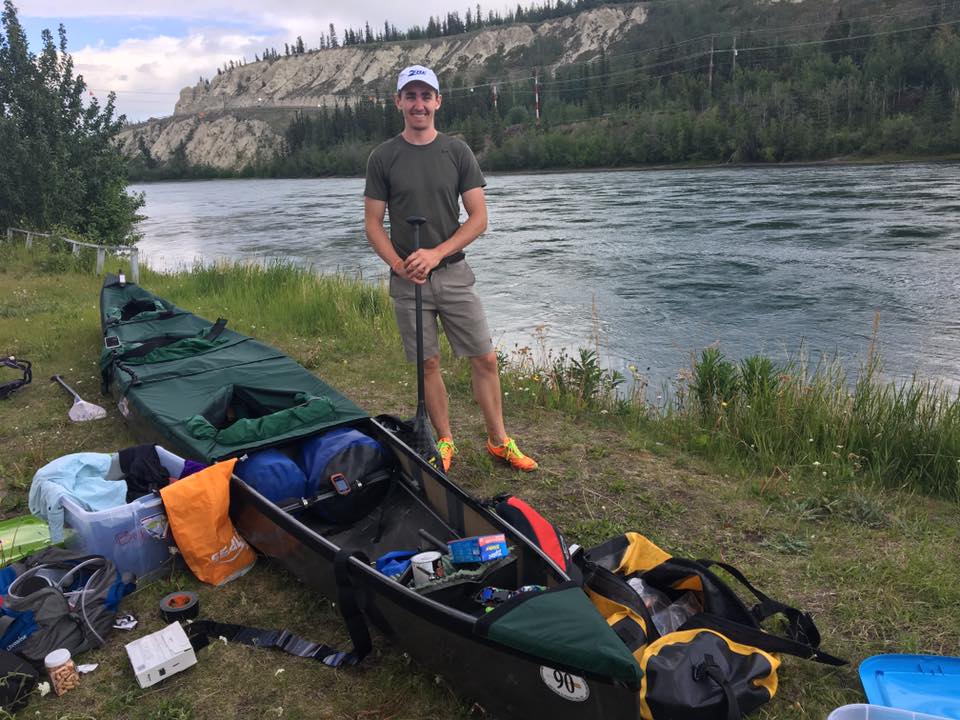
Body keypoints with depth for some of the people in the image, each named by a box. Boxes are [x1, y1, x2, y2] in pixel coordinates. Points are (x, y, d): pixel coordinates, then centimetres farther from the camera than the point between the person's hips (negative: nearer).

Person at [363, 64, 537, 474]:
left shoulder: (457, 152, 3)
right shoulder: (383, 157, 2)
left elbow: (478, 218, -1)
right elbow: (372, 224, 2)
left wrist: (436, 253, -14)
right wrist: (398, 264, -16)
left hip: (453, 273, 1)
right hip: (408, 279, -1)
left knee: (484, 359, 1)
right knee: (428, 363, 6)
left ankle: (498, 440, 16)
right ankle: (444, 441, 21)